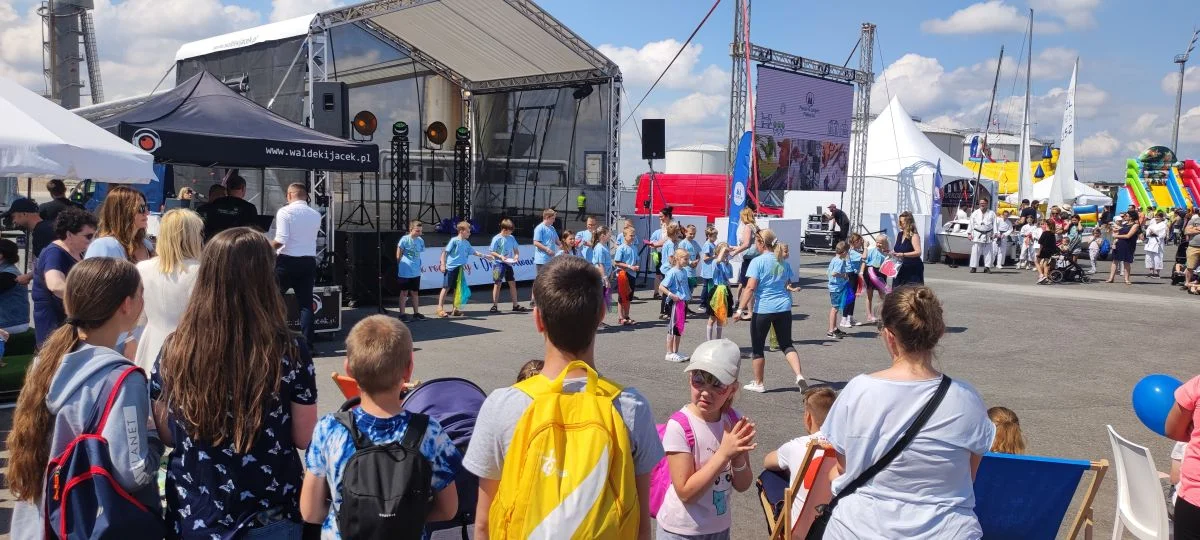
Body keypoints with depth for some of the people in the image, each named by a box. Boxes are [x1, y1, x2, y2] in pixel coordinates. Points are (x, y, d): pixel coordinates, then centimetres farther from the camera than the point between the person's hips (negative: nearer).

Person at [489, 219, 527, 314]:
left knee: (512, 283, 8)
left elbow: (516, 249, 14)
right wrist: (500, 256, -24)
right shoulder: (497, 239, -10)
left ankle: (515, 305, 15)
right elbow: (492, 252, -10)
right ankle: (495, 305, 5)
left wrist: (516, 255, -7)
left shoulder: (511, 238, 6)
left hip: (508, 264, 6)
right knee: (497, 284, -1)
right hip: (498, 264, -6)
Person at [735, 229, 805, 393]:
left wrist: (740, 309, -17)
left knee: (757, 347, 9)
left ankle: (758, 384, 18)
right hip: (784, 308, 5)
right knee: (787, 344, 13)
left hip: (763, 309, -5)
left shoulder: (757, 261, -10)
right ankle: (799, 375, -7)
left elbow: (750, 287, -17)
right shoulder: (783, 262, 9)